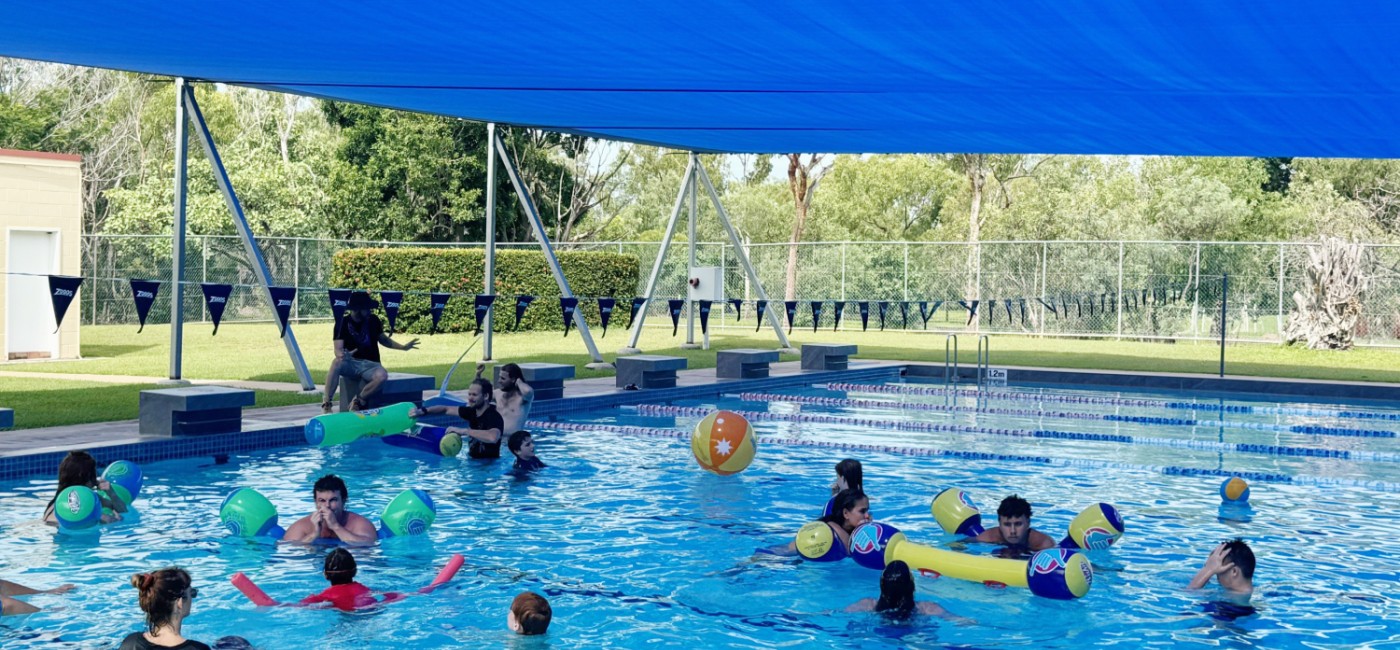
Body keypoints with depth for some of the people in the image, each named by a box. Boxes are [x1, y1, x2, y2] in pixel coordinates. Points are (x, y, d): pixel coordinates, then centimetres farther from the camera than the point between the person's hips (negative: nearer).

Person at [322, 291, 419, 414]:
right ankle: (326, 404, -29)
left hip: (370, 364, 2)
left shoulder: (373, 320, 0)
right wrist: (342, 355, -41)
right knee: (336, 363, -37)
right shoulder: (343, 323, -7)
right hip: (351, 363, -2)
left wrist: (403, 347, 6)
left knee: (382, 375, -34)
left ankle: (357, 401, -13)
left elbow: (383, 339, 18)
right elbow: (338, 350, -16)